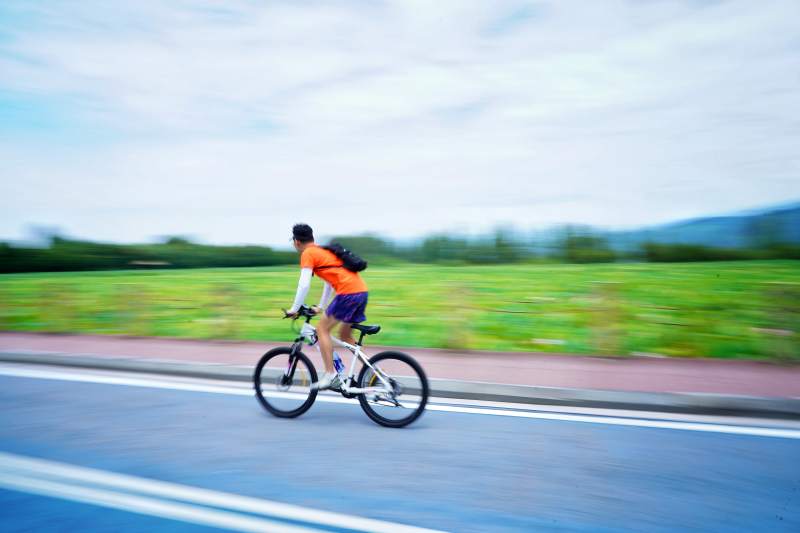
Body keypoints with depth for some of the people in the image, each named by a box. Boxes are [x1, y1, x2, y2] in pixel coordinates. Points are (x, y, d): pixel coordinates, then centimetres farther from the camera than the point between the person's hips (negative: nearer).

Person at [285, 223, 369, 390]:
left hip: (348, 293, -9)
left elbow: (304, 284, -7)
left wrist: (294, 309, 1)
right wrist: (321, 307, 37)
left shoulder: (308, 253, 1)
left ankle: (331, 375, -1)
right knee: (345, 335, 18)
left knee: (322, 329, 2)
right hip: (362, 291, 9)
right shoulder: (323, 251, 28)